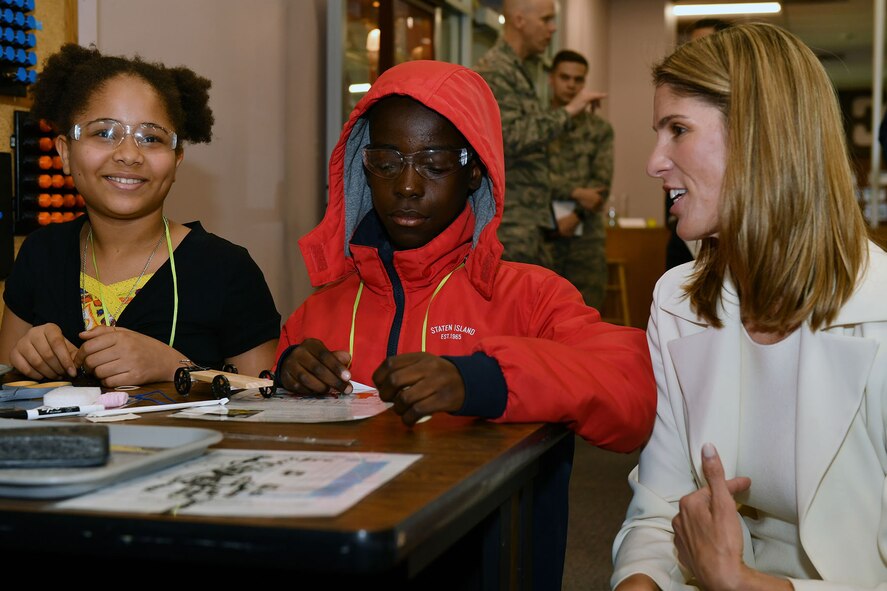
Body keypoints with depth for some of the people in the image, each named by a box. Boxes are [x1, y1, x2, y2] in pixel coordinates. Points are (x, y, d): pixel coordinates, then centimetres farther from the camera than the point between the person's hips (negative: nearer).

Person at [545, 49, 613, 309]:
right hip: (542, 234, -2)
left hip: (587, 236, 2)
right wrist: (576, 192, -15)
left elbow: (602, 183, 2)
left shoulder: (599, 128, 12)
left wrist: (575, 216, -12)